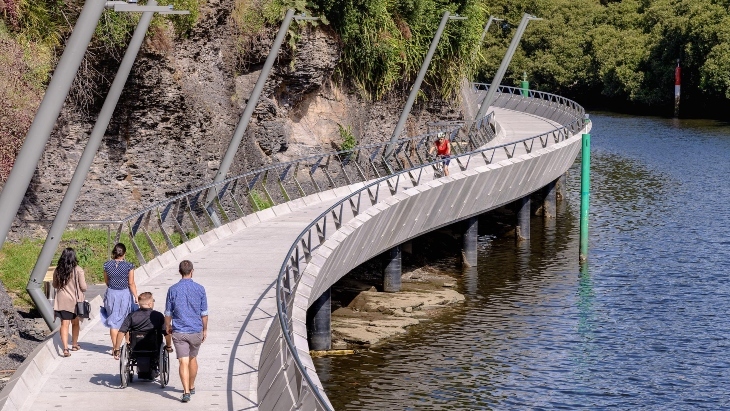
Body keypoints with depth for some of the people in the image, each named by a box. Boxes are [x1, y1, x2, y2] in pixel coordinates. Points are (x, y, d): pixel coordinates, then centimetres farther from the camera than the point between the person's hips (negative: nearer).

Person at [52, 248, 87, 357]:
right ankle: (74, 345, 31)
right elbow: (83, 287, -9)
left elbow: (55, 285, 12)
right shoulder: (78, 270, -12)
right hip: (74, 300, -2)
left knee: (64, 324, 0)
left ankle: (65, 348, -11)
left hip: (61, 301, 2)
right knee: (75, 323, 18)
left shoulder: (57, 270, -1)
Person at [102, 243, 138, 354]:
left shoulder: (107, 265, -6)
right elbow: (131, 284, -8)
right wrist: (136, 298, -2)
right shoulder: (128, 266, -13)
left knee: (113, 321, 9)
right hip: (125, 294, -1)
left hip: (111, 294, 1)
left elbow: (106, 281, 7)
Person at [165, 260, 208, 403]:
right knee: (193, 359, 20)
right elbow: (204, 313, 1)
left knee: (184, 362, -4)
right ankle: (191, 387, 35)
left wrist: (167, 327, 19)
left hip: (179, 332, -1)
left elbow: (168, 313, 1)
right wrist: (205, 330, 13)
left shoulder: (173, 290, -5)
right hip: (196, 331, 1)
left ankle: (186, 392, -15)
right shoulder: (200, 289, -4)